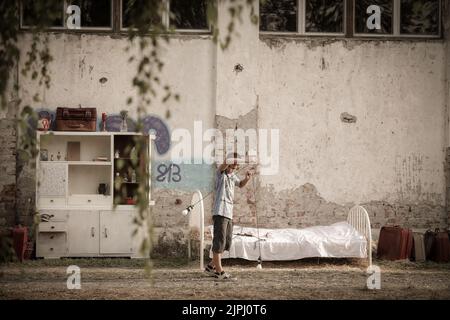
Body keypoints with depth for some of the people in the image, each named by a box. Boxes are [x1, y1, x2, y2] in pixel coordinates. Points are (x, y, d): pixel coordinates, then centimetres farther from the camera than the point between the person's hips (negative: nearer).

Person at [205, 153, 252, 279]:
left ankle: (211, 266, 24)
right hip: (220, 212, -8)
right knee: (219, 242, -7)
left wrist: (247, 179, 13)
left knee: (226, 243, 13)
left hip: (229, 214, 8)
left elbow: (240, 184, 35)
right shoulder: (221, 173, -6)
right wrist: (228, 162, -52)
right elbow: (222, 167, -30)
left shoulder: (233, 176, 16)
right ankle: (219, 270, -5)